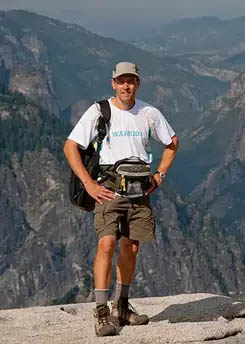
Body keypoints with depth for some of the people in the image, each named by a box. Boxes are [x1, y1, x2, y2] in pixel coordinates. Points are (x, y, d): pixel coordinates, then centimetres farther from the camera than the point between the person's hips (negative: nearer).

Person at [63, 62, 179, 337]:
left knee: (131, 248, 8)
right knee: (107, 244, -18)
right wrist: (89, 184, -10)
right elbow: (70, 147, -3)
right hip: (109, 188, -4)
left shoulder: (149, 114, 5)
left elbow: (172, 143, 21)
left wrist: (159, 176, 9)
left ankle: (121, 307, 24)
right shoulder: (99, 112, -5)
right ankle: (102, 313, -18)